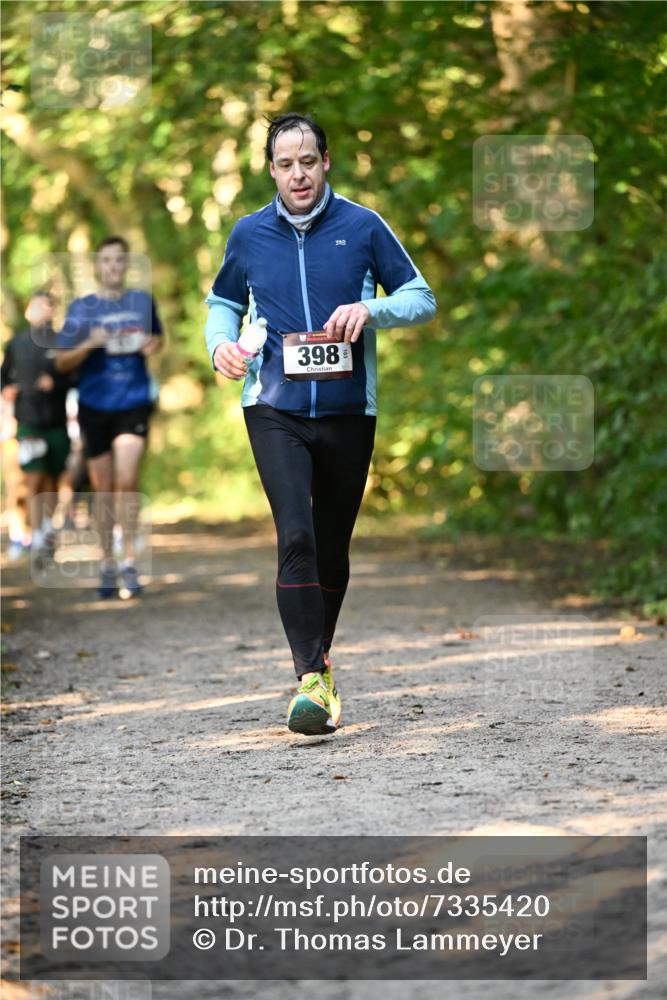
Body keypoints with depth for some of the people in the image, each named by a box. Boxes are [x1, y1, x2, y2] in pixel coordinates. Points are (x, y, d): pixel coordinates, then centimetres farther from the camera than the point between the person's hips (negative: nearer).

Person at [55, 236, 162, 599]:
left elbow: (157, 335, 23)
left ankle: (129, 562, -8)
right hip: (95, 405, 1)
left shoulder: (143, 301, 5)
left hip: (134, 402, 0)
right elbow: (62, 362, 1)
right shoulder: (81, 308, 1)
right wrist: (89, 345, -18)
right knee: (103, 489, 7)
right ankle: (108, 564, 19)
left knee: (127, 480, -16)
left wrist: (151, 345, -1)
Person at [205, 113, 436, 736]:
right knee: (295, 535, -18)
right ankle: (311, 681, -20)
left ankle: (320, 657, 33)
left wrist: (369, 309, -14)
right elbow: (223, 302, 20)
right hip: (275, 409, -1)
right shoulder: (249, 234, 5)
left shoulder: (362, 227, 1)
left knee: (332, 545, 11)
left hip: (348, 410, 1)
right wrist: (221, 344, -1)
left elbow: (421, 298, 6)